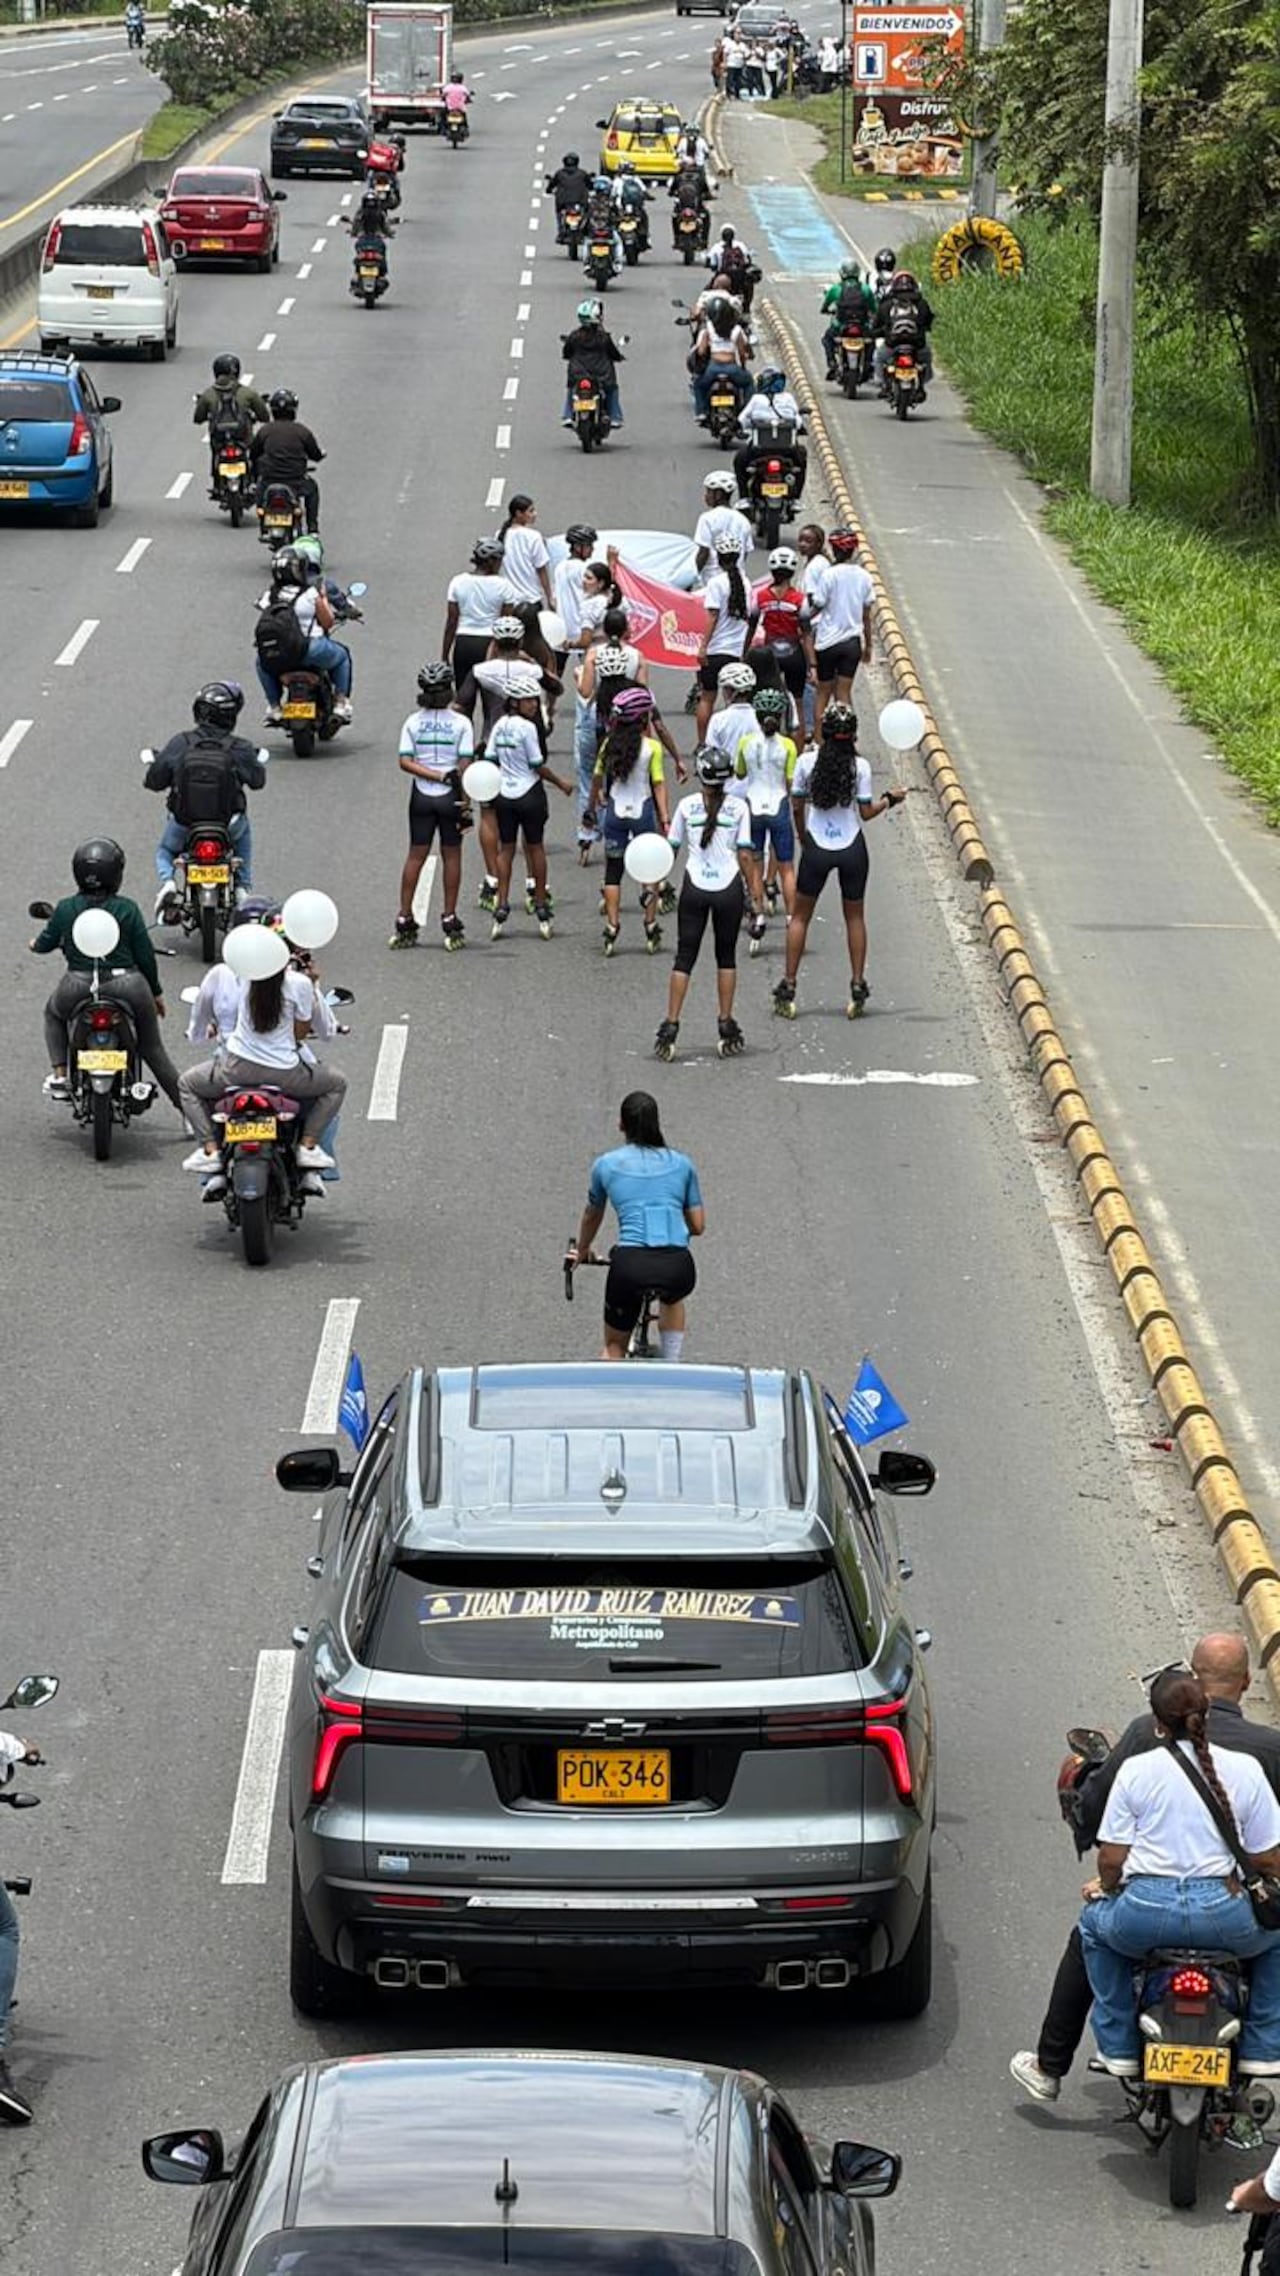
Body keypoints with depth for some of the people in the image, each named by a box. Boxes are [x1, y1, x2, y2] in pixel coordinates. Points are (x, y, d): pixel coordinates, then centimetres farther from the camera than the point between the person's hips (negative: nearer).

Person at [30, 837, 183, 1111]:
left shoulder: (65, 909, -2)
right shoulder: (127, 909, -5)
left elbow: (46, 943, 11)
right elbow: (145, 954, -1)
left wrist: (34, 945, 36)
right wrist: (156, 992, 13)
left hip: (78, 987, 1)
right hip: (126, 986, -1)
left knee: (54, 1014, 34)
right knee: (152, 1048, 15)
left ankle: (59, 1075, 18)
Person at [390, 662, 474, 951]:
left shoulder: (413, 722, -2)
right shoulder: (461, 723, -8)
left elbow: (405, 762, -10)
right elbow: (464, 766, -10)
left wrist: (434, 775, -12)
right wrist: (466, 803, -7)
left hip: (422, 797, 2)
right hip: (450, 797, -2)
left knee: (416, 856, 8)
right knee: (451, 856, 7)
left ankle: (405, 920, 7)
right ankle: (450, 922, 8)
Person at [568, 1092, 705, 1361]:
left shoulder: (606, 1165, 15)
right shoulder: (681, 1164, 17)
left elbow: (591, 1218, 33)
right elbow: (698, 1226, 21)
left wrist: (581, 1252, 53)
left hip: (630, 1265, -1)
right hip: (677, 1267, 1)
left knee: (614, 1348, 19)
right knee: (672, 1297, 38)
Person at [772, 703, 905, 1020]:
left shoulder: (808, 762, -6)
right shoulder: (860, 766, -8)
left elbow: (797, 806, 0)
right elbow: (866, 812, -5)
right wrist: (889, 800, 14)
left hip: (817, 848, 0)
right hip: (852, 848, 0)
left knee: (800, 916, 12)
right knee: (854, 916, 16)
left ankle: (788, 987, 8)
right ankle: (858, 987, 14)